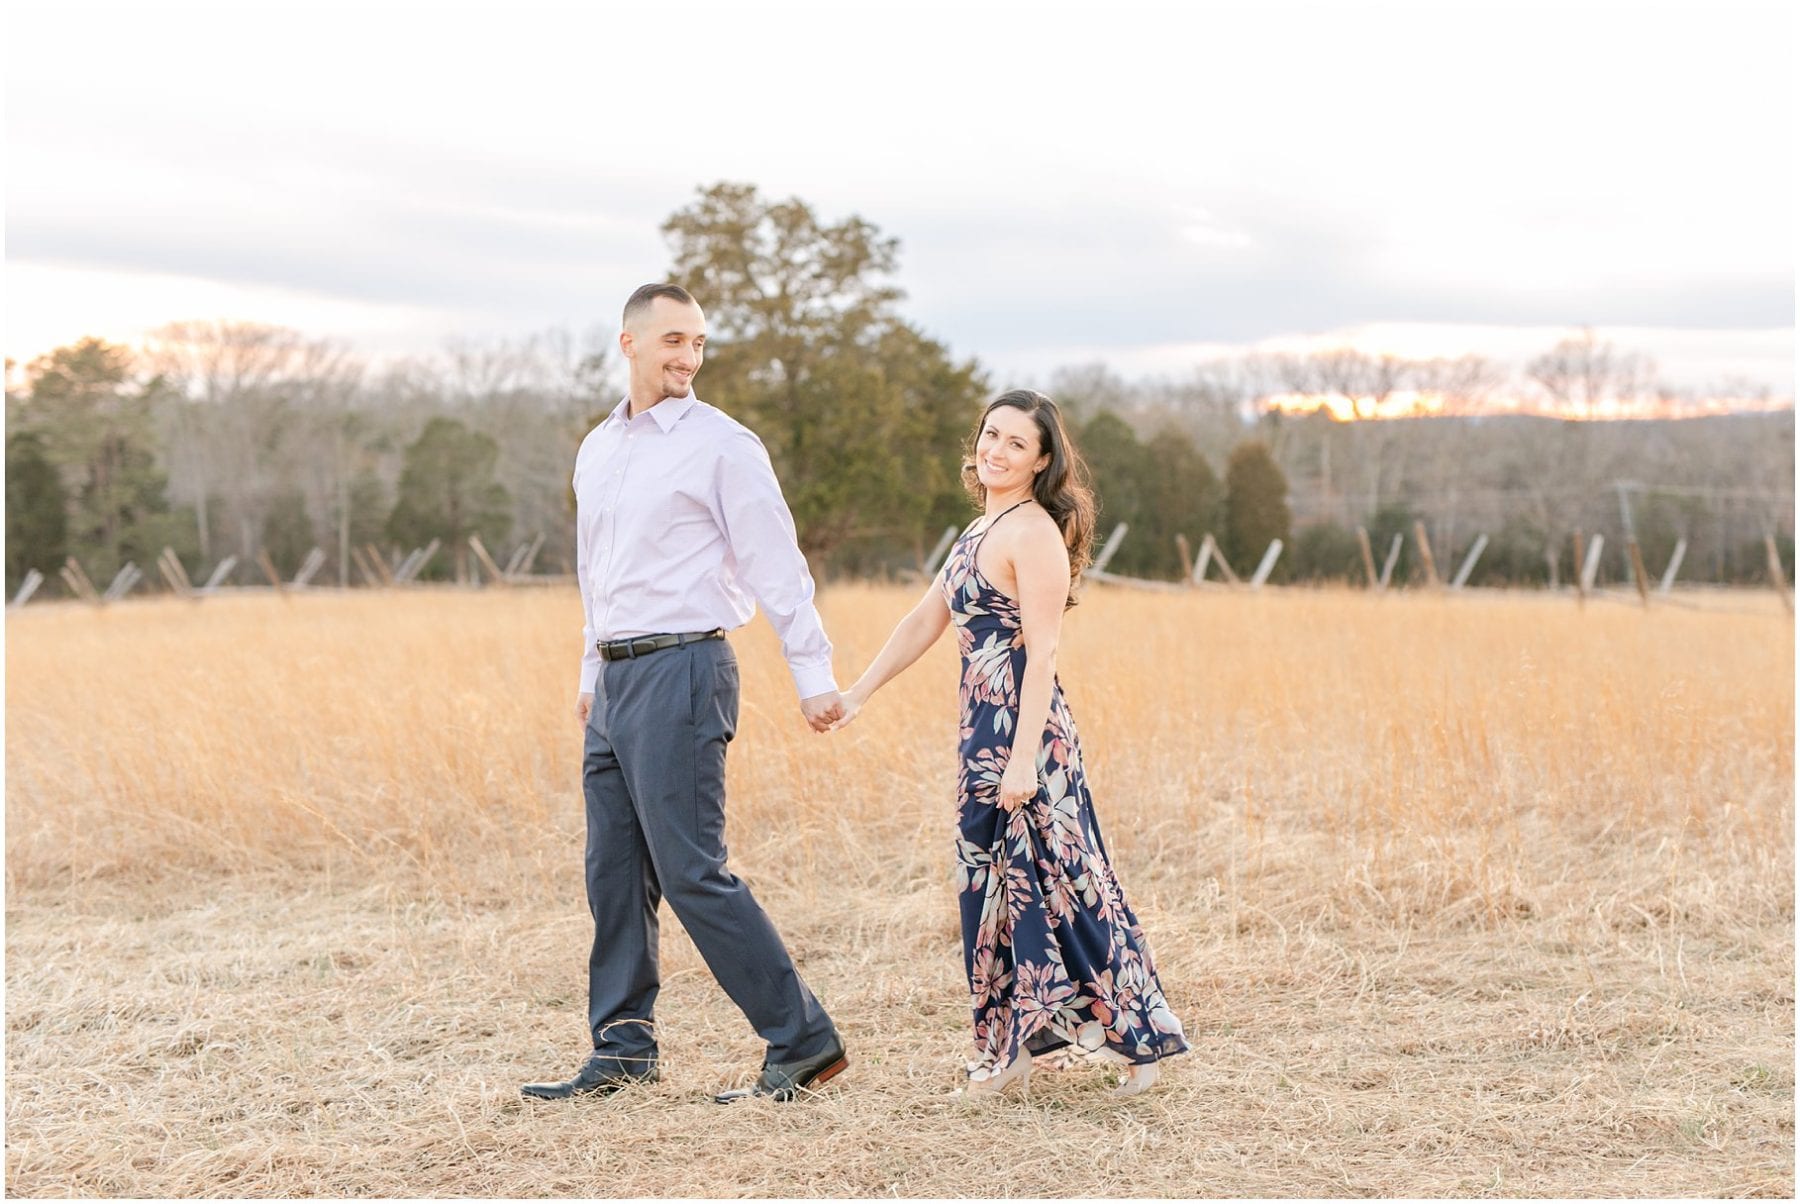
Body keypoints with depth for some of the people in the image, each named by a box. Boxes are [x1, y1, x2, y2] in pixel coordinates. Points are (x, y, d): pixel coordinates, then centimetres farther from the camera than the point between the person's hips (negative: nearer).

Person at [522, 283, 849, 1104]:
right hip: (615, 677, 8)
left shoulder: (722, 445, -6)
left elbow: (777, 566, -9)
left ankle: (802, 1042, -3)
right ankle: (623, 1052, 20)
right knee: (614, 874, 10)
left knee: (691, 872, -10)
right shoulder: (597, 450, 16)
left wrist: (814, 675, -14)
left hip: (681, 673, -7)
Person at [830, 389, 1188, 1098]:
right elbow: (925, 621, 21)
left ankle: (1125, 1035, 3)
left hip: (1022, 730, -10)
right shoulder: (983, 529, 17)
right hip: (984, 728, 10)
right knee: (995, 882, 12)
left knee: (1038, 881, -6)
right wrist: (857, 695, 21)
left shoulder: (1033, 533, -12)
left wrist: (1024, 756, -23)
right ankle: (1014, 1044, 19)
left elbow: (1041, 653, -18)